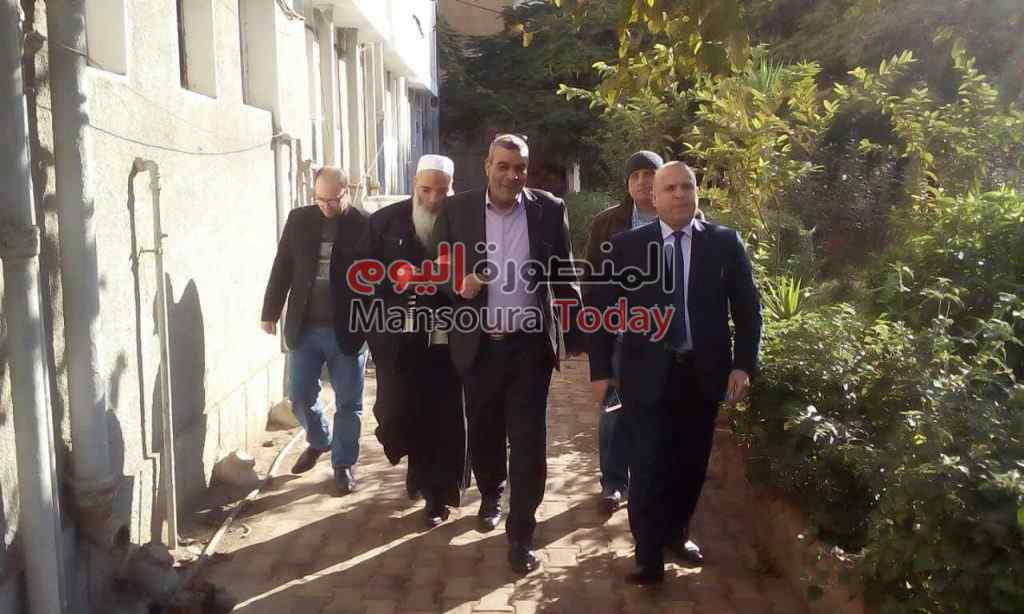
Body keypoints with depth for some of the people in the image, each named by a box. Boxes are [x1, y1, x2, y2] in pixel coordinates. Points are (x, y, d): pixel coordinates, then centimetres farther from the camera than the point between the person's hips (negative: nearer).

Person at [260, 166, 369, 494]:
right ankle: (319, 441, 38)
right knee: (300, 395, 11)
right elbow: (282, 268, 8)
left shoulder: (366, 225, -7)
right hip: (304, 327, 4)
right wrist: (270, 311, 7)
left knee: (348, 402, 6)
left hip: (348, 329, -3)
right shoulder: (299, 219, 4)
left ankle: (344, 463, 22)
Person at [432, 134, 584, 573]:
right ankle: (490, 495, 45)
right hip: (478, 345, 1)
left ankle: (521, 535, 12)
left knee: (528, 441, 0)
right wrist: (458, 286, -19)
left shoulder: (549, 209, -2)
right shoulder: (456, 210, -2)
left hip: (530, 344, -1)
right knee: (484, 432, 18)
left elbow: (565, 275, 3)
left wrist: (575, 335, 3)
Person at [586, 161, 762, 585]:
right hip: (648, 375, -2)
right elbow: (600, 308, 2)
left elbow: (747, 308, 5)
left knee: (690, 466, 15)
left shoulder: (725, 243, 2)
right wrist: (601, 370, -3)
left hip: (704, 373, 2)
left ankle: (676, 535, 38)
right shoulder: (626, 246, -1)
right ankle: (649, 559, 16)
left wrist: (744, 365, -4)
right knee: (648, 470, 1)